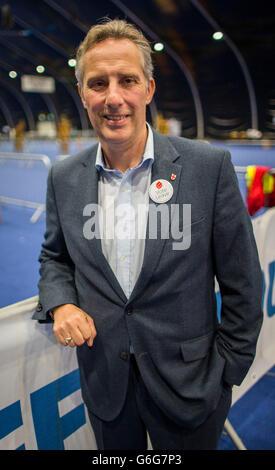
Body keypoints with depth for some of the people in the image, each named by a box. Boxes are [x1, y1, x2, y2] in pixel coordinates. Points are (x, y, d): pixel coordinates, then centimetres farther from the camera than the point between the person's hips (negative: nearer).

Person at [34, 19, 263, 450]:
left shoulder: (209, 166, -15)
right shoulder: (64, 178, -4)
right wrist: (60, 303, -10)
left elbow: (242, 284, -9)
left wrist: (227, 372, -5)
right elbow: (54, 255, 10)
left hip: (188, 385, -2)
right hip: (103, 381, 3)